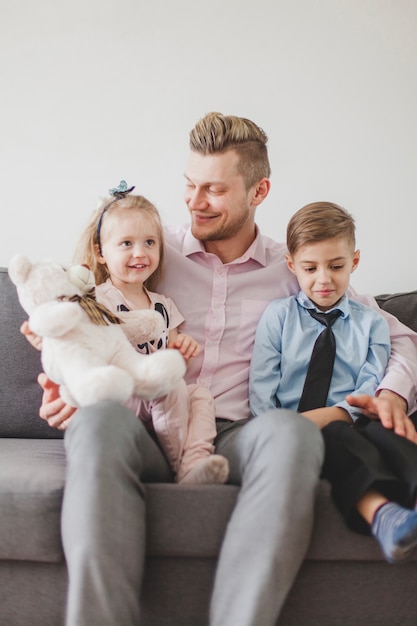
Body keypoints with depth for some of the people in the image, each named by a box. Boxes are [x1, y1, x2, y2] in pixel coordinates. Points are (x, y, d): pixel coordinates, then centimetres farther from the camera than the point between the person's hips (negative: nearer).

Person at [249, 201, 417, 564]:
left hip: (350, 425, 2)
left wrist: (335, 412, -19)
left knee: (382, 431, -32)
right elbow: (262, 389, 5)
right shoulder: (277, 315, 14)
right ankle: (378, 510, -58)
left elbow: (372, 388, 3)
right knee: (333, 437, -35)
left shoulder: (371, 323, 17)